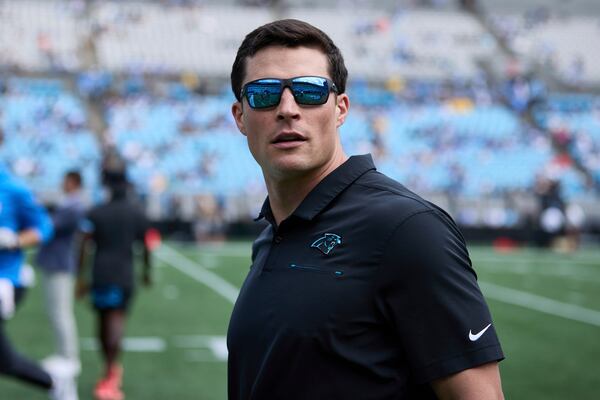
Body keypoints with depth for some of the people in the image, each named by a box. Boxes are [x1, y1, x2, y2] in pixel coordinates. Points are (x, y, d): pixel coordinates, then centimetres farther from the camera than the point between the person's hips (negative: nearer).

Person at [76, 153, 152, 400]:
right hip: (124, 276, -1)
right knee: (116, 321, -9)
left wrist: (81, 278, 0)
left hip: (100, 276, 1)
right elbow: (145, 246, 7)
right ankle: (110, 377, -24)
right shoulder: (136, 213, 4)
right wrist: (147, 272, 23)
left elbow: (84, 247, -4)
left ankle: (111, 370, 29)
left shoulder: (95, 213, 2)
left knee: (103, 323, 15)